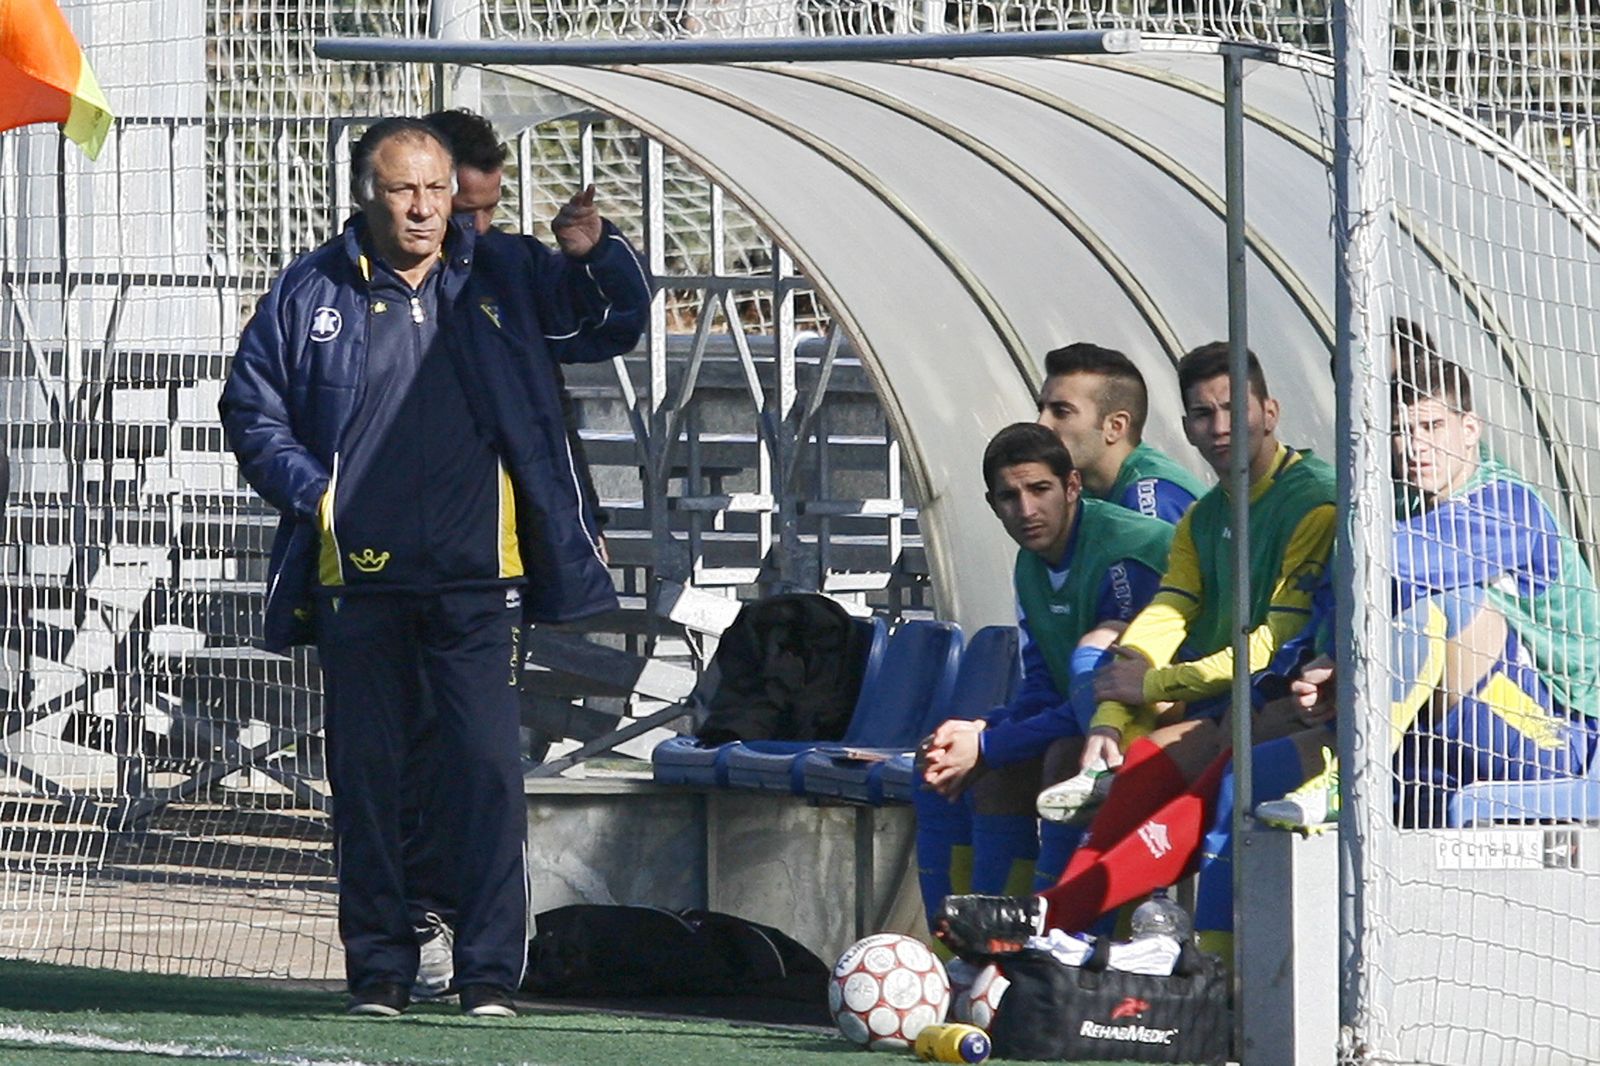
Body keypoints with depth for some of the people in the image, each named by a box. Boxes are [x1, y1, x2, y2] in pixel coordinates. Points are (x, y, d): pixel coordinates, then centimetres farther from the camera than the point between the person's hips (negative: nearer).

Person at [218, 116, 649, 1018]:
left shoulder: (504, 282, 10)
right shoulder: (312, 294, 7)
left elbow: (616, 323, 17)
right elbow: (252, 412, 12)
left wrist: (598, 256, -4)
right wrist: (313, 493, -2)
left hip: (478, 580, 0)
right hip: (360, 583, 0)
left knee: (490, 767, -7)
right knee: (367, 773, 4)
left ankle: (490, 972, -4)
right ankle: (379, 967, 12)